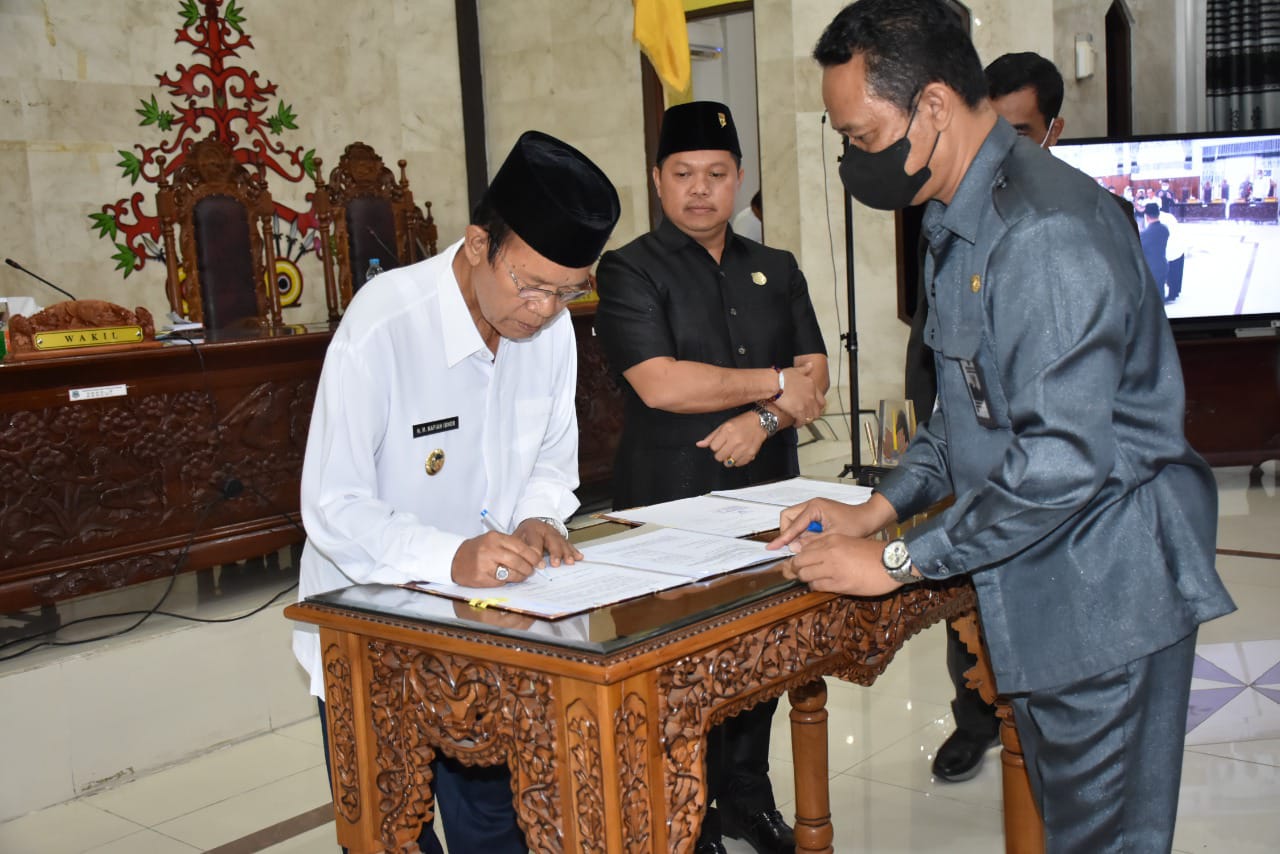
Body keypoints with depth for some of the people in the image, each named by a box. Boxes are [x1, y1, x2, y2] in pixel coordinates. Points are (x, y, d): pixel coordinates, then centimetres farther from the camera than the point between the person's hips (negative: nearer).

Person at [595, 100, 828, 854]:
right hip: (671, 506, -4)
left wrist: (762, 420, -16)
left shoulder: (776, 270, 12)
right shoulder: (631, 271, -5)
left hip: (767, 494, 5)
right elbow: (659, 384, -17)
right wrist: (775, 382, -9)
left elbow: (815, 374, 5)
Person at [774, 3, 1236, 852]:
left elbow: (1064, 460, -27)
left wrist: (897, 561, -19)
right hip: (1033, 592, 10)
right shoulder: (961, 224, 10)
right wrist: (878, 509, 8)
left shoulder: (1047, 230, -23)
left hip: (1105, 597, -10)